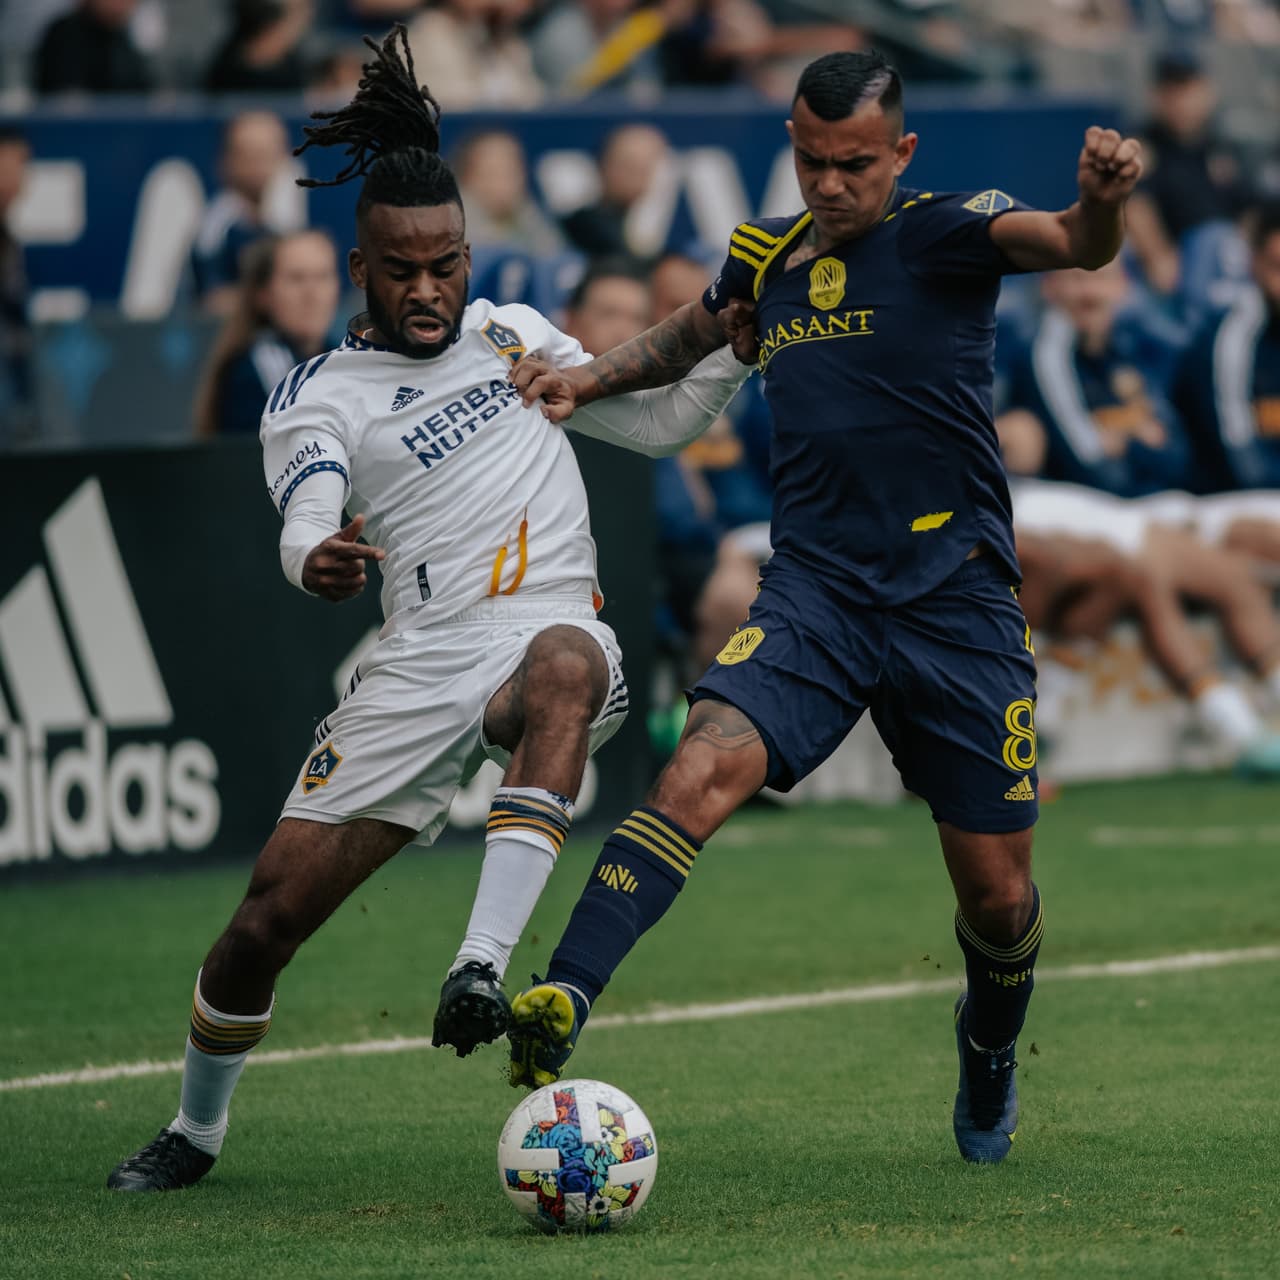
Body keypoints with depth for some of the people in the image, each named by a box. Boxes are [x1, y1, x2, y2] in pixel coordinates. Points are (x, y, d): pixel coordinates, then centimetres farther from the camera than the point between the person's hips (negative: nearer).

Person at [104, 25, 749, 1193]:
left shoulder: (510, 335, 17)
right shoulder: (316, 398, 4)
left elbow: (658, 421, 26)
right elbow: (308, 517, -16)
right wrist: (317, 559, -41)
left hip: (549, 634, 0)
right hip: (421, 665, 0)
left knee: (562, 667, -40)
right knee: (267, 919, -2)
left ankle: (485, 963, -47)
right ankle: (197, 1130, 25)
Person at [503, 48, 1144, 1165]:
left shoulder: (944, 234, -5)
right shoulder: (768, 255, 9)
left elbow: (1074, 245, -25)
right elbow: (697, 331, 32)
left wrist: (1103, 198, -48)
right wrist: (590, 379, 16)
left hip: (957, 604, -2)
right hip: (814, 594, 2)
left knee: (997, 892, 6)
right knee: (707, 764, -26)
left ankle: (990, 1051, 39)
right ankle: (564, 1000, -37)